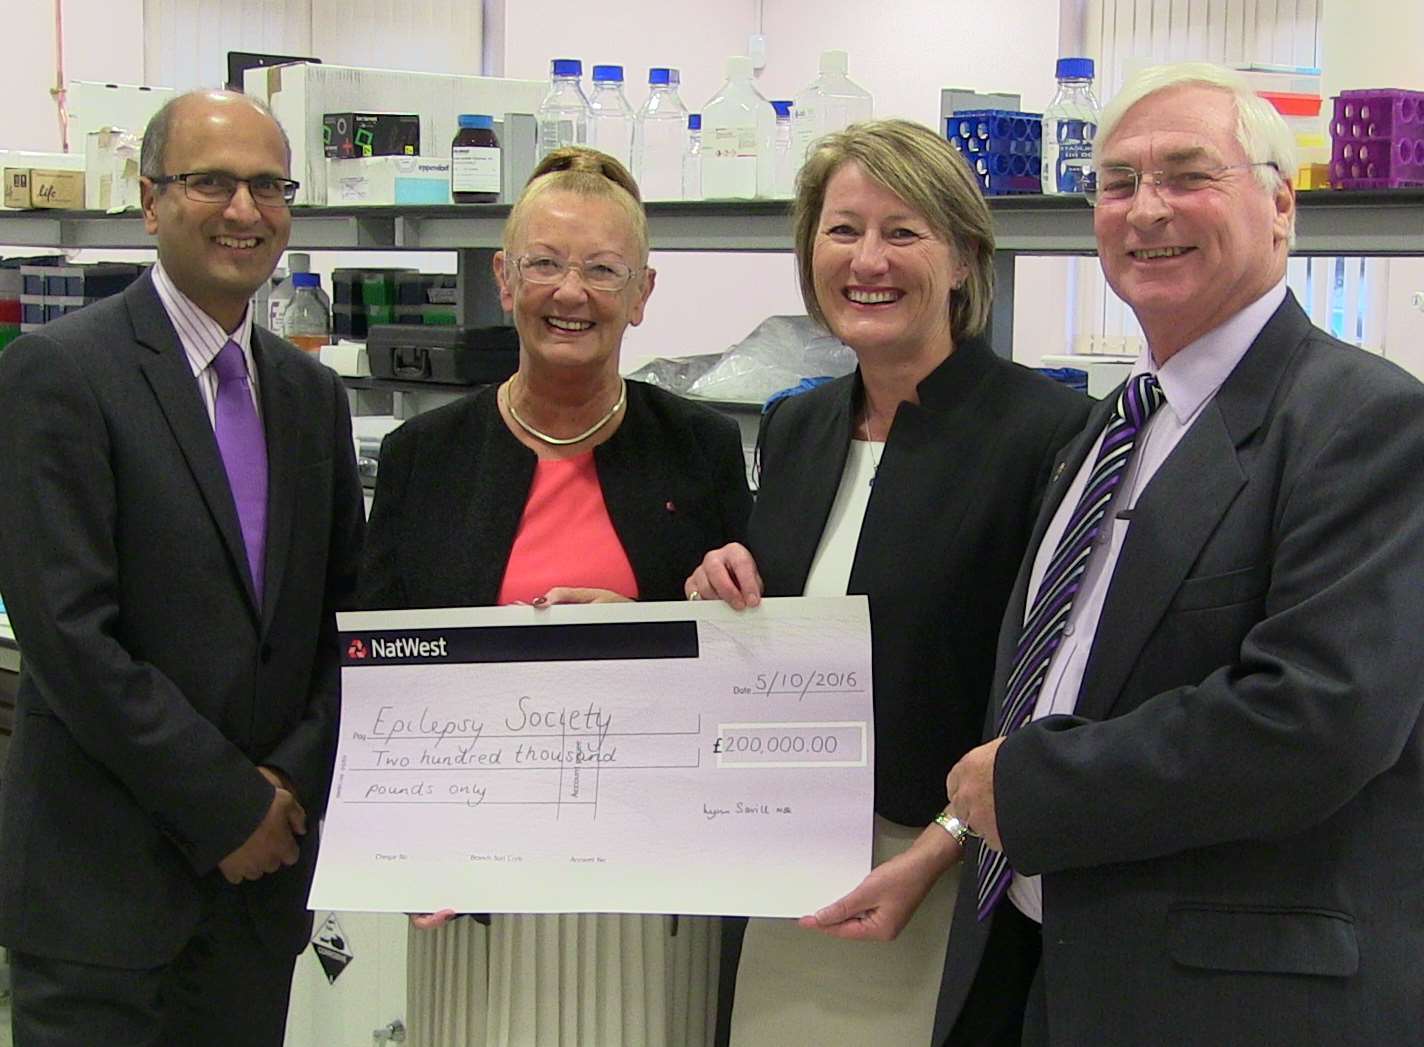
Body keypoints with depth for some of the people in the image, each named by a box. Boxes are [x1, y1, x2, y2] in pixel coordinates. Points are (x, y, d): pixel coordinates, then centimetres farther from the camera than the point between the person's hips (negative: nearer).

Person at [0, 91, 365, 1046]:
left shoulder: (311, 393, 11)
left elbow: (348, 612, 12)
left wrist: (293, 783, -3)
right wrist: (228, 806, -13)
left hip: (261, 861, 5)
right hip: (101, 872, -5)